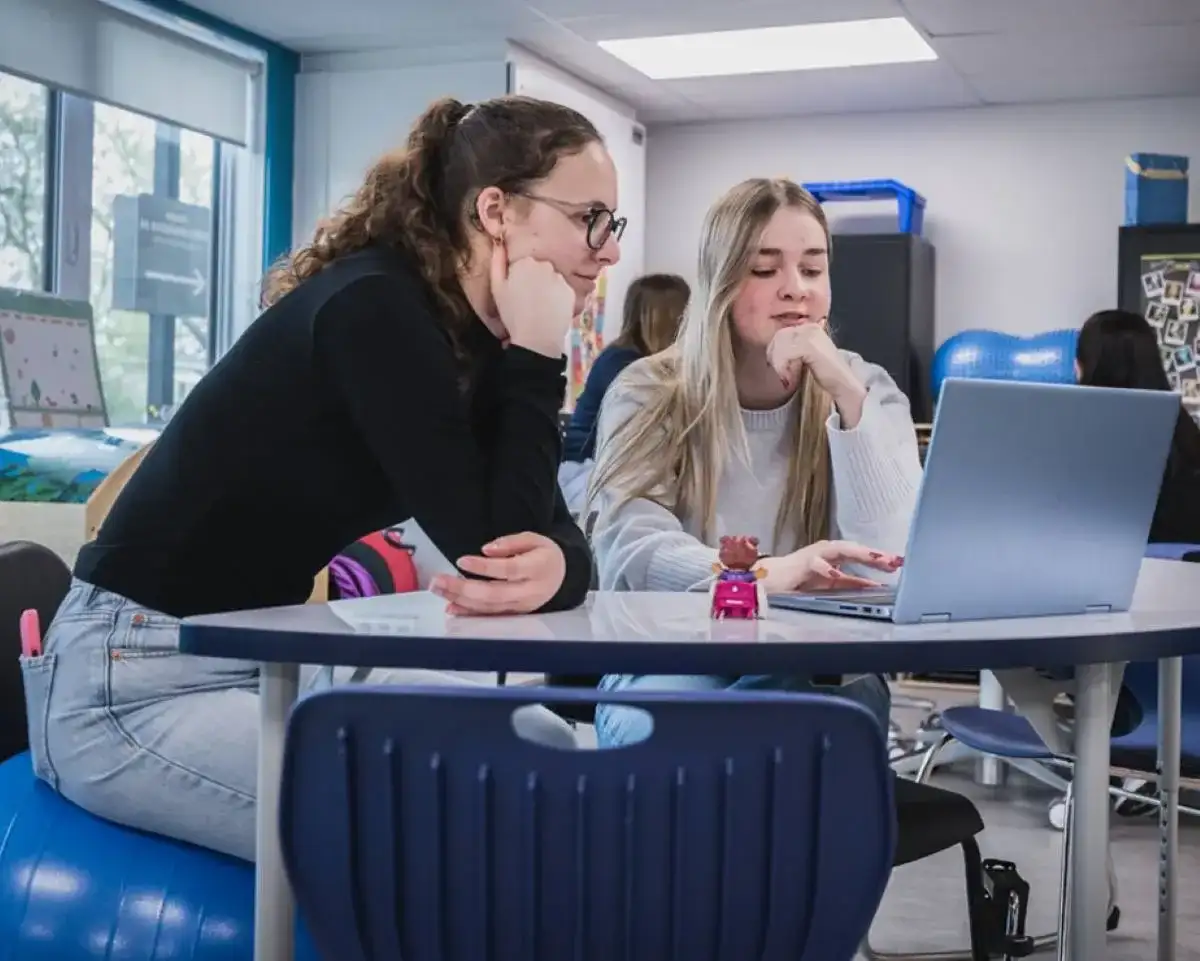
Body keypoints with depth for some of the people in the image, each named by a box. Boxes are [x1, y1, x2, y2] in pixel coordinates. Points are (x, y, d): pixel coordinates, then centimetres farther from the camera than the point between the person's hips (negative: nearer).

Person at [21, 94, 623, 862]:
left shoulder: (478, 344, 5)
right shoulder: (373, 311, -21)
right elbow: (483, 541, -22)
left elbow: (559, 541, -1)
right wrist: (537, 359, -18)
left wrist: (552, 568, -23)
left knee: (543, 750, 4)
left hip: (269, 655, 9)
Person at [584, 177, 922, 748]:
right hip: (667, 668, 0)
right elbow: (631, 548, -19)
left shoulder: (864, 390, 3)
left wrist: (847, 399, -21)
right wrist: (767, 574, -40)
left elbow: (887, 568, -12)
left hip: (813, 678, 1)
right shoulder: (648, 394, -1)